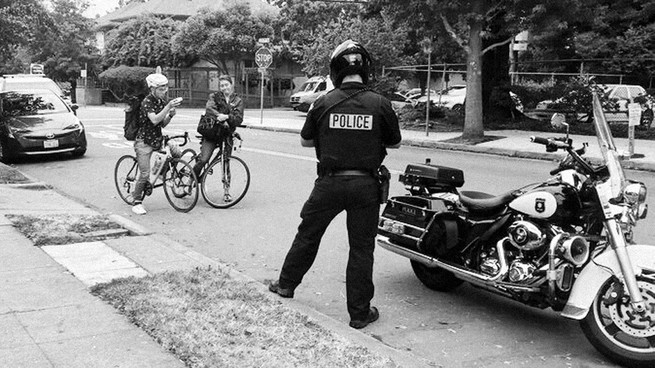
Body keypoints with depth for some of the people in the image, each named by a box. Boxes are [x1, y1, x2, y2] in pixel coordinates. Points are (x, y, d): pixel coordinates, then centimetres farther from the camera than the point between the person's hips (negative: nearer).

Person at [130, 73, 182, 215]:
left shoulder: (162, 101, 9)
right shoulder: (147, 101, -14)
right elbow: (154, 120, -29)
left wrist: (170, 115, -7)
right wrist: (168, 107, -34)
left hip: (156, 139, 7)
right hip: (144, 141, -7)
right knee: (145, 174, -12)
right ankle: (137, 203, 5)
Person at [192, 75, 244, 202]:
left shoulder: (237, 101, 8)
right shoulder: (214, 97, 4)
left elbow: (239, 119, -5)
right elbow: (209, 109, -16)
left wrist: (227, 117, -22)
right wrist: (219, 116, -33)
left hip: (227, 135, 2)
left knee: (226, 163, 3)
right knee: (203, 159, -15)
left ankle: (227, 191, 14)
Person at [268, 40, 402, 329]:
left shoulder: (323, 103, -4)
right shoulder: (380, 104, -7)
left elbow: (305, 141, 7)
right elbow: (395, 143, 5)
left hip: (330, 183, 1)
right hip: (365, 185, -1)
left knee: (308, 234, 19)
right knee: (361, 248, 8)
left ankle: (286, 284, 35)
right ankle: (359, 312, 14)